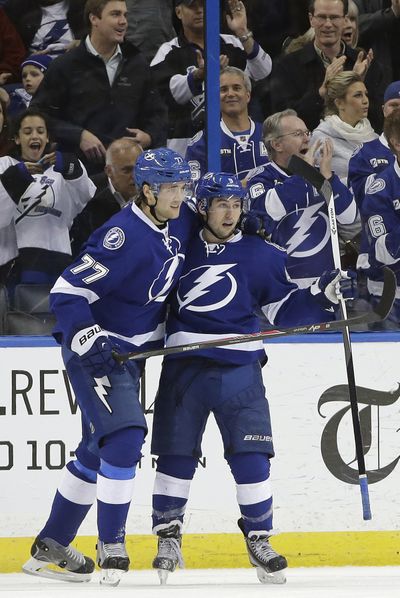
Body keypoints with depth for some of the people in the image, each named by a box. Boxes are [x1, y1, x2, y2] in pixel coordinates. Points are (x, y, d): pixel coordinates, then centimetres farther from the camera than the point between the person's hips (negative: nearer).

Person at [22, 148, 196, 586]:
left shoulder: (181, 222, -1)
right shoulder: (124, 237, -26)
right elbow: (66, 292, -27)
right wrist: (86, 337, -36)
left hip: (133, 349, 9)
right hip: (95, 348, -9)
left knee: (98, 449, 14)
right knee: (124, 434, -22)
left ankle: (50, 546, 25)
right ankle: (111, 544, -11)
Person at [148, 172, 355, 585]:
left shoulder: (260, 255, 5)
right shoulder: (182, 250, 7)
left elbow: (282, 309, 5)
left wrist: (320, 295, -8)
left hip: (238, 369, -1)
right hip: (184, 366, 1)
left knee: (251, 455, -6)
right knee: (176, 454, 2)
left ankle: (258, 539, 5)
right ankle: (168, 537, 15)